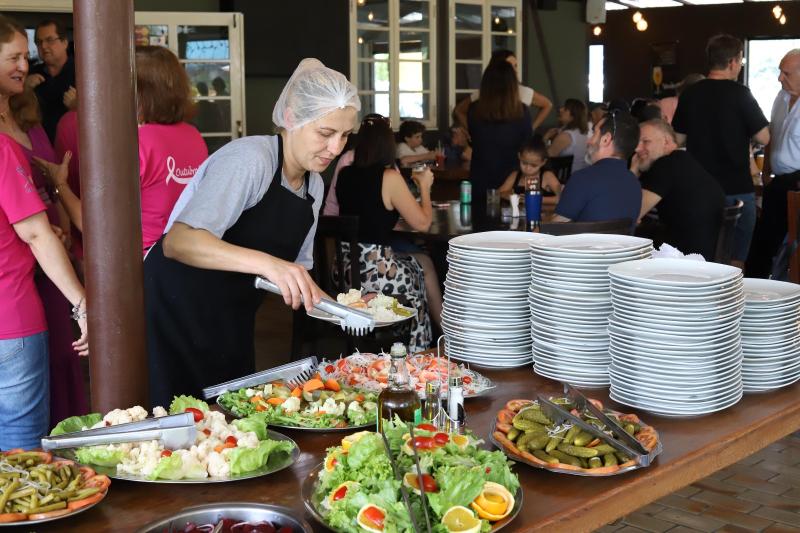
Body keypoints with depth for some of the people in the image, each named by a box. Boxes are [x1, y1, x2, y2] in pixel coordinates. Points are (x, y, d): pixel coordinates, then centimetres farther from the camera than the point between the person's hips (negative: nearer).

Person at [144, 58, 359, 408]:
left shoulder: (314, 185, 7)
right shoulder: (250, 159, -20)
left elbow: (296, 267, 14)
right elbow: (178, 241, -32)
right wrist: (266, 263, -44)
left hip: (233, 327, 8)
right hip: (177, 310, -8)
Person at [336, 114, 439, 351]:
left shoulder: (345, 174, 5)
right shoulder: (389, 177, -14)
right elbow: (422, 223, -8)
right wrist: (424, 186, 6)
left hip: (345, 268, 7)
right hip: (376, 271, -7)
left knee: (422, 261, 26)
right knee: (424, 265, 23)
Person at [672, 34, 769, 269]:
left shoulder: (690, 94, 2)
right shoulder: (739, 94, -12)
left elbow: (679, 138, 10)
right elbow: (763, 137, -10)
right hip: (736, 188, -5)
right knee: (735, 260, 4)